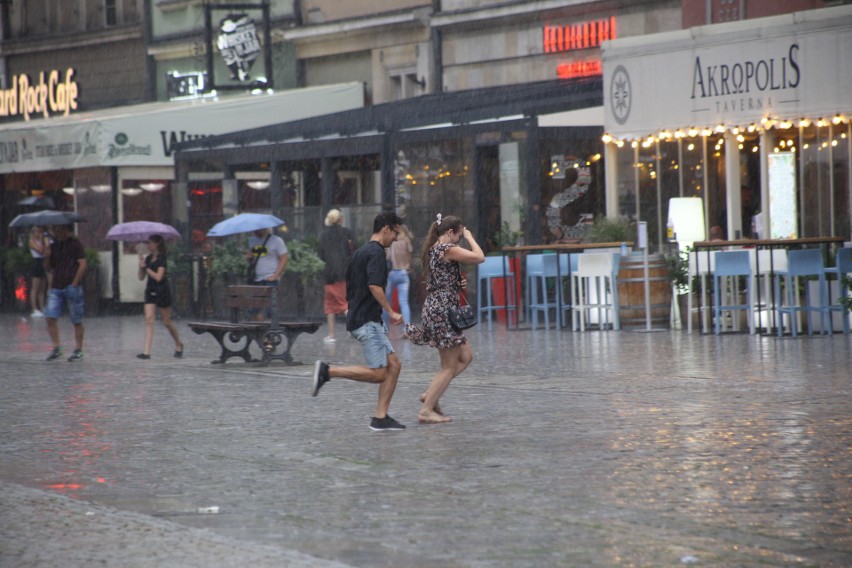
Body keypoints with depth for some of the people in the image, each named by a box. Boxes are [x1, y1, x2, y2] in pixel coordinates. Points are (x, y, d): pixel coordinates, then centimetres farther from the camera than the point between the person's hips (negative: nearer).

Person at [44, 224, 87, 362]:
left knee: (77, 321, 2)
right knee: (50, 318, -8)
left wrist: (74, 283, -13)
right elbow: (48, 267, 17)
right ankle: (56, 348, -2)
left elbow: (82, 264, -8)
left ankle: (78, 350, 10)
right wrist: (47, 257, -4)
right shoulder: (54, 246, 14)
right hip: (56, 287, 5)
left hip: (72, 287, -5)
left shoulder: (75, 244, -2)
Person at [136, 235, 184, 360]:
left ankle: (179, 345, 28)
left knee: (167, 321, 5)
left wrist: (146, 268, -14)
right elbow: (141, 277, 10)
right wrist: (141, 266, -7)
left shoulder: (161, 259, -10)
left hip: (162, 292, -6)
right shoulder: (148, 258, 10)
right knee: (149, 319, -8)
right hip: (150, 291, 6)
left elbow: (158, 277, -20)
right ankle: (147, 352, -14)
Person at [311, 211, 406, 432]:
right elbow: (374, 285, -25)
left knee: (394, 365, 5)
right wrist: (391, 312, -20)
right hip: (367, 321, -10)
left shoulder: (360, 252, 19)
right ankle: (327, 371, -9)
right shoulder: (376, 252, -12)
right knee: (378, 373, -10)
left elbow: (349, 288, 24)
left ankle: (380, 418, 1)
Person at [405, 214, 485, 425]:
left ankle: (431, 394, 12)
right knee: (449, 366, -3)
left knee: (466, 356, 17)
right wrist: (469, 237, -2)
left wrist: (459, 283, 9)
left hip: (433, 307, 10)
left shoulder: (432, 250, 15)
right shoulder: (447, 249, -14)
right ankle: (426, 411, -3)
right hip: (443, 310, -10)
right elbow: (479, 257, -17)